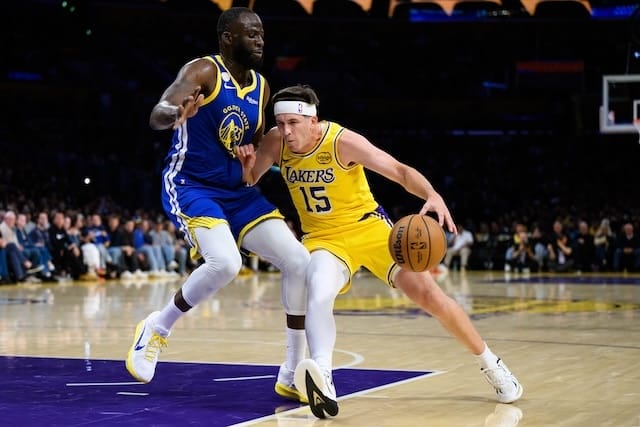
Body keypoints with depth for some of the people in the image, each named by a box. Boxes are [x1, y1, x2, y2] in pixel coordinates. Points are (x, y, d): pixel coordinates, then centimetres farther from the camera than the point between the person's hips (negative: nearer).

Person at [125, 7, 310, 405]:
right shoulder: (203, 71, -13)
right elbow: (156, 117, -30)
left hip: (237, 190, 7)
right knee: (225, 262, -32)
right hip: (190, 186, -7)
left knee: (299, 262, -6)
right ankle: (157, 328, -5)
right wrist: (177, 112, -52)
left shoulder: (262, 88, 8)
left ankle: (293, 375, 3)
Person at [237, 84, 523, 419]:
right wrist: (247, 167, -23)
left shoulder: (343, 141, -23)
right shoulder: (275, 143, -11)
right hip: (323, 238, 2)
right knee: (318, 295, -32)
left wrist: (433, 196, -45)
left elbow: (399, 171, -26)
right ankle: (322, 379, -49)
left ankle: (490, 364, 13)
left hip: (368, 227, -2)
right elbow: (248, 183, 2)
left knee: (428, 294, -6)